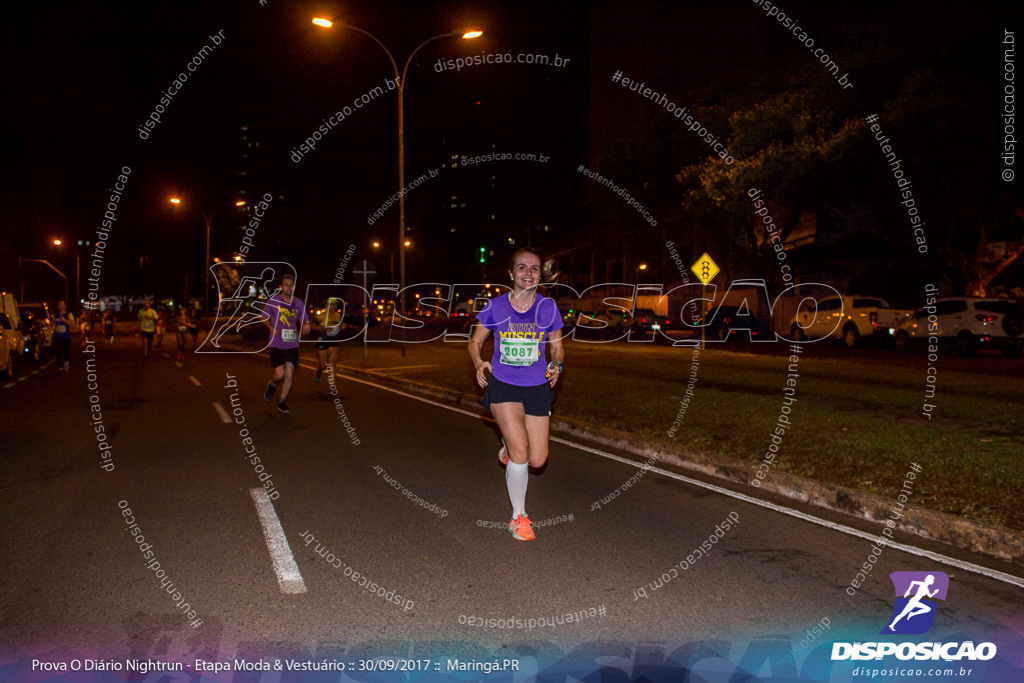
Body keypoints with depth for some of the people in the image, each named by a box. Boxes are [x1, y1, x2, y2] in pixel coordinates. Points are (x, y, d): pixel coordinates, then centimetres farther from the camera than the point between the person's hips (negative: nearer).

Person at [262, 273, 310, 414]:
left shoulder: (298, 303, 5)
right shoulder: (273, 301, -3)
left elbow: (304, 321, 13)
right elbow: (264, 317, 9)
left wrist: (306, 325, -11)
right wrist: (271, 327, -10)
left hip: (292, 344, 3)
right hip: (277, 344, -3)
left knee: (289, 375, 0)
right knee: (279, 375, -10)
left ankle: (282, 403, 15)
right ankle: (272, 385, 27)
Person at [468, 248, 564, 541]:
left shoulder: (548, 308, -2)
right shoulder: (495, 307, -5)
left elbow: (557, 346, 9)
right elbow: (475, 342, 7)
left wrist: (556, 365, -12)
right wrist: (479, 363, -13)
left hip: (537, 387, 2)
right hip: (503, 385, -2)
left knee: (537, 460, 3)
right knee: (520, 452, -15)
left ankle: (510, 443, 40)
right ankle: (518, 516, 7)